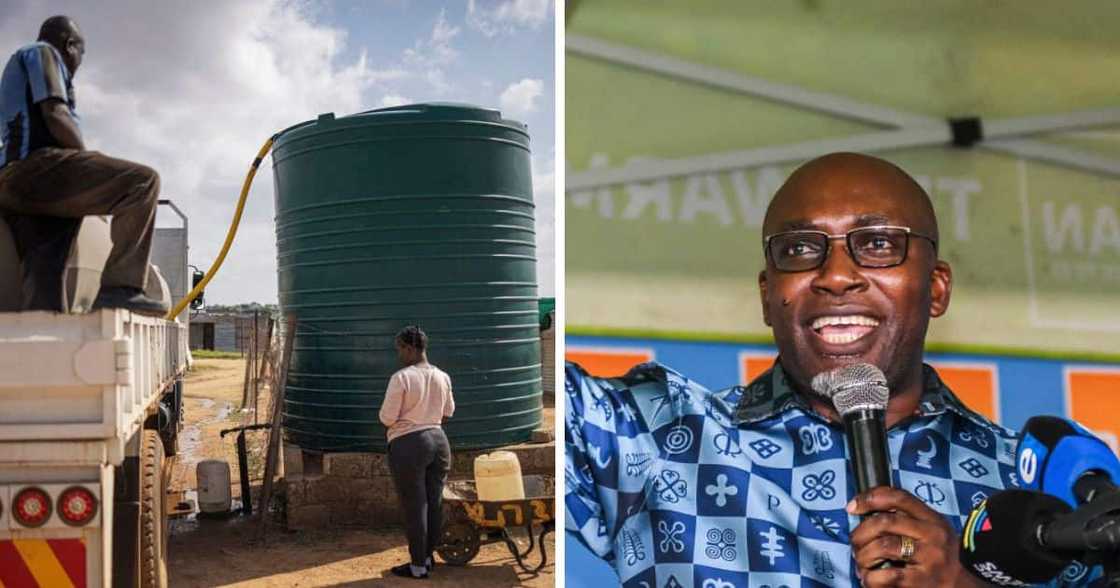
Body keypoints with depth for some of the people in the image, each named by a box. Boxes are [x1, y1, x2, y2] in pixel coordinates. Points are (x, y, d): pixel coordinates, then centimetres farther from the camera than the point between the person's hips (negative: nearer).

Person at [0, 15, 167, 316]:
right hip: (38, 167, -10)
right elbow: (54, 116, -11)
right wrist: (91, 162, -2)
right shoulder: (42, 52, 6)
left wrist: (91, 167, 16)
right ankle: (120, 286, -32)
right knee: (143, 181, -20)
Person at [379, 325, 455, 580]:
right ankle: (428, 557, 25)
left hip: (408, 446, -6)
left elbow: (386, 418, -13)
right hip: (438, 440, 7)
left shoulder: (401, 377, -14)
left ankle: (418, 566, 11)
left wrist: (401, 418, 7)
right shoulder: (442, 377, 5)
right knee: (434, 503, 13)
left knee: (414, 507, 2)